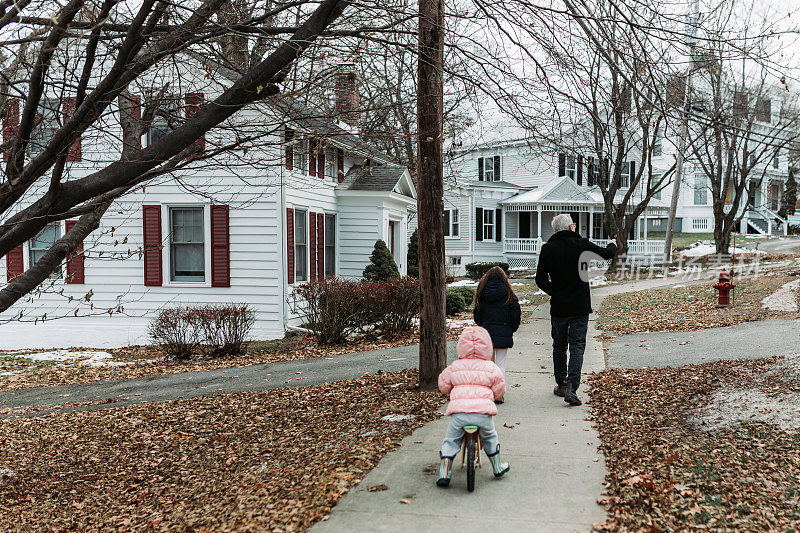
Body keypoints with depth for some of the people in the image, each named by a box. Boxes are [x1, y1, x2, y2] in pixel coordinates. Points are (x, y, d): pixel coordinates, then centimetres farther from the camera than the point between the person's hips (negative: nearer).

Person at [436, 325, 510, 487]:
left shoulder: (455, 366, 9)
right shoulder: (491, 367, 7)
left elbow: (443, 385, 18)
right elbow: (500, 390, 11)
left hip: (458, 411, 0)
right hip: (483, 411, 1)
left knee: (450, 441, 17)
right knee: (490, 438, 28)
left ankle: (444, 473, 9)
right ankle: (497, 467, 39)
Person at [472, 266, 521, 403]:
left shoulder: (482, 293, 2)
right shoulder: (508, 293, -4)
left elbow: (476, 314, 5)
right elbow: (516, 314, -4)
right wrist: (512, 329, 11)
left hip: (486, 333, 2)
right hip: (503, 333, -2)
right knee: (501, 363, 3)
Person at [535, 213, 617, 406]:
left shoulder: (547, 249, -5)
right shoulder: (582, 245, -7)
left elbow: (540, 279, -6)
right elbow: (607, 253, 10)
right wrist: (613, 246, 34)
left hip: (558, 308, 2)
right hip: (580, 307, -2)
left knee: (559, 346, 17)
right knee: (577, 347, 0)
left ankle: (561, 385, 26)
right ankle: (571, 386, -14)